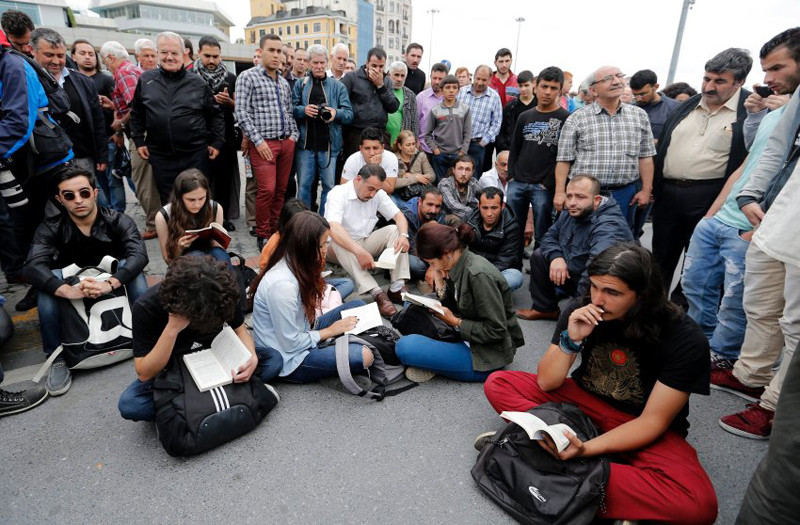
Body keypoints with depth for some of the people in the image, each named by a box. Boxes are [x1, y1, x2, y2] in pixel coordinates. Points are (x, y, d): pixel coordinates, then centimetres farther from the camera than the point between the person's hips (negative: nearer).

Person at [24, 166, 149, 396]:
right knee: (50, 279, -28)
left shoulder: (118, 221, -16)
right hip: (73, 288, 1)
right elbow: (33, 267, -29)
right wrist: (68, 291, -48)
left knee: (131, 268, -30)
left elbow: (139, 255, -33)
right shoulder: (50, 229, -13)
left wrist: (109, 284, -49)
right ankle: (57, 359, -18)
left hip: (115, 282, -1)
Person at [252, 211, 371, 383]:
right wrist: (330, 331, -13)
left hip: (303, 333, 9)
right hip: (289, 360, -9)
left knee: (357, 306, 7)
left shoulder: (295, 266, -1)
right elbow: (290, 344, -23)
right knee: (363, 357, -23)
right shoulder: (282, 285, -30)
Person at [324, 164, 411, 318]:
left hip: (365, 243, 5)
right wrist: (359, 252, -48)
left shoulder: (378, 194, -2)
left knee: (394, 230, -16)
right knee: (337, 242, -37)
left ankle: (397, 288, -29)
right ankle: (376, 293, -47)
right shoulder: (338, 194, -20)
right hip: (342, 247, -5)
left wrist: (404, 235, -27)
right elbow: (333, 228, -35)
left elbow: (399, 216, -3)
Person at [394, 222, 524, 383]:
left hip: (486, 356, -10)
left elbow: (496, 331, -24)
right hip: (468, 337, 10)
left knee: (404, 347, -25)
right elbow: (453, 308, 8)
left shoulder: (479, 275, -25)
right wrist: (440, 282, -6)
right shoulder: (459, 266, 2)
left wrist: (454, 321, -16)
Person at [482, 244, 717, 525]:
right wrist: (571, 340, -29)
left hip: (645, 429, -2)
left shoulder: (686, 340, -22)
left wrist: (587, 449, -33)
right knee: (498, 384, -12)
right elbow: (546, 383, -11)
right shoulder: (583, 313, -14)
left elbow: (654, 420, -19)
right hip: (585, 401, 3)